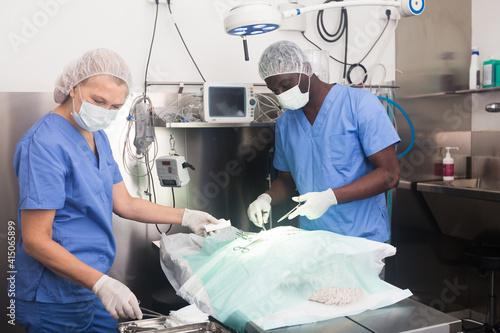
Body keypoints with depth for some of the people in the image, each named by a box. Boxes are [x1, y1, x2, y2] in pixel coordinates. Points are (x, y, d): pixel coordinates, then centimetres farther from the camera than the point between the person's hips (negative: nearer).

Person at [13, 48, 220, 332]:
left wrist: (186, 217, 8)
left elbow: (124, 204, 11)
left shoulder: (98, 137, 8)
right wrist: (101, 284, -30)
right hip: (57, 301, -8)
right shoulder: (45, 144, -21)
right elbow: (36, 241, -23)